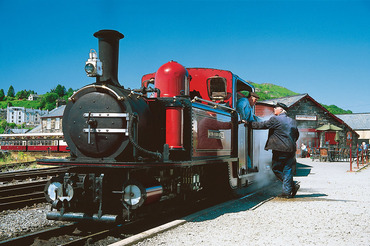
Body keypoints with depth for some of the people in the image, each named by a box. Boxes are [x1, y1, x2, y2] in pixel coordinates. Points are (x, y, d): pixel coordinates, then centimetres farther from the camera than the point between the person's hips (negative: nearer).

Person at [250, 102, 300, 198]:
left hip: (280, 149, -7)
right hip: (291, 150, 7)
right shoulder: (292, 121, 15)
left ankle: (292, 185, 2)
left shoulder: (275, 119, -7)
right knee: (287, 169, 9)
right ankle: (287, 192, 7)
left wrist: (249, 123, 4)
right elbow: (296, 135, 23)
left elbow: (262, 125, -6)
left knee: (276, 169, 7)